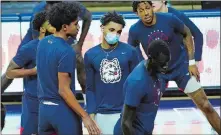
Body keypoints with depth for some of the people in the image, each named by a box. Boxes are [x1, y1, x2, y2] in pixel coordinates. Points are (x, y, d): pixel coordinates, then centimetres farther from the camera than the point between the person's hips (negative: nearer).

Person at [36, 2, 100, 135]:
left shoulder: (43, 43, 6)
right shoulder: (66, 51, -18)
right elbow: (63, 90, -20)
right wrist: (85, 116, -20)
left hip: (44, 108, 8)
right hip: (63, 110, -8)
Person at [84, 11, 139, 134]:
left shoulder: (129, 52, -3)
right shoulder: (90, 55, 1)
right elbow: (90, 88, 6)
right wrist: (91, 114, -1)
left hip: (125, 112, -1)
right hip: (101, 114, 1)